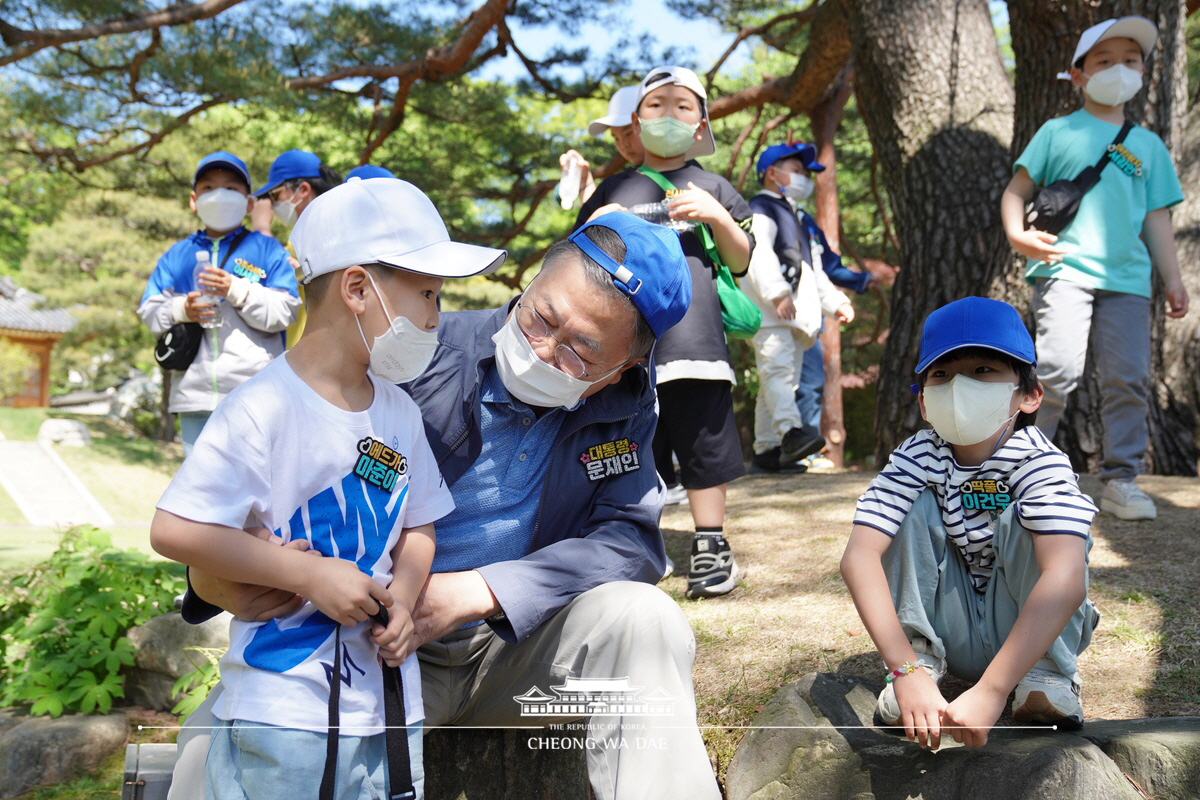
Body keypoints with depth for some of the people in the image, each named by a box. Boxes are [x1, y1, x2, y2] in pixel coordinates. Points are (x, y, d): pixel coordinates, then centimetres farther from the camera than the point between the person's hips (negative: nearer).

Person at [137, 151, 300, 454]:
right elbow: (149, 310, 13)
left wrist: (237, 290, -16)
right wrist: (181, 310, -8)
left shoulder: (267, 250, 7)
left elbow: (284, 312, -3)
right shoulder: (176, 256, 18)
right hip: (195, 394, 4)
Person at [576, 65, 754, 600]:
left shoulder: (712, 188, 15)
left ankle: (711, 546, 9)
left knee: (703, 442, -1)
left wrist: (717, 216, -6)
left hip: (693, 338, -1)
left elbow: (743, 262, 11)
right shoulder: (614, 190, 18)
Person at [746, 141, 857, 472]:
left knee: (783, 378, 5)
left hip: (798, 311, 9)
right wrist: (777, 292, -28)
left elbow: (814, 269, 35)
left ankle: (766, 449, 6)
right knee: (777, 368, -23)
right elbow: (759, 252, -16)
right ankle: (791, 431, -38)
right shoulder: (761, 208, 1)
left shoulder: (798, 218, 31)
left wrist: (835, 301, 24)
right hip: (770, 309, -9)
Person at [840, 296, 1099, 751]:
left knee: (1024, 518, -25)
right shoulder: (918, 459, -18)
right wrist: (907, 672, -43)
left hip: (1031, 629, -1)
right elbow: (859, 556, -30)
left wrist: (990, 690, -49)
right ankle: (922, 660, -15)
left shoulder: (1040, 462, -24)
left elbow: (1066, 577, -40)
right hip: (950, 633, 2)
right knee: (918, 506, -20)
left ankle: (1047, 677, -17)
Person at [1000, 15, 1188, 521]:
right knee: (1059, 369, -17)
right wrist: (1017, 234, -12)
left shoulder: (1148, 145, 20)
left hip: (1127, 278, 4)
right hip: (1064, 269, -4)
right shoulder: (1058, 131, 10)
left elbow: (1156, 219, 19)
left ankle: (1121, 480, 7)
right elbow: (1017, 190, 8)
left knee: (1129, 378, -2)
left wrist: (1172, 279, 11)